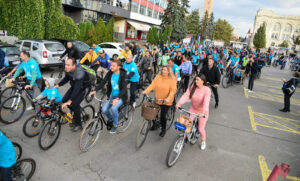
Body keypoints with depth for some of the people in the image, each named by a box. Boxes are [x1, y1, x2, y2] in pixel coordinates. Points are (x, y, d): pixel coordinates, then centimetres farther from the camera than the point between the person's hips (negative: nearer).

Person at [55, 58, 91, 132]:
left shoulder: (79, 73, -37)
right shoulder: (68, 70, -15)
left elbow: (77, 89, -43)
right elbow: (66, 78, 9)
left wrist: (69, 102, -48)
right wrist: (58, 85, -4)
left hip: (84, 88, -7)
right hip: (74, 86, 7)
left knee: (75, 103, -21)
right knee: (64, 100, -5)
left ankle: (78, 124, -3)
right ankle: (76, 111, 22)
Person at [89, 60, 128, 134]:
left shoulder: (123, 75, -17)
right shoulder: (110, 73, -3)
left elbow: (124, 88, -25)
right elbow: (103, 82, -6)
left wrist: (117, 98, -39)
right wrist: (95, 90, -22)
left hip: (121, 97, -5)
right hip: (112, 95, 5)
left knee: (114, 108, -30)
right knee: (104, 110, -14)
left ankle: (115, 126, -5)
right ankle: (111, 119, 21)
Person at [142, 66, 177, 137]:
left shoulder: (172, 79, -11)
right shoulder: (158, 76, -2)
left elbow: (173, 90, -18)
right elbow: (152, 85, -8)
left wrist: (168, 98, -32)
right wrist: (146, 91, -20)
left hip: (166, 101, -4)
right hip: (157, 100, 4)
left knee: (163, 115, -6)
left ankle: (163, 129, 20)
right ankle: (155, 124, 41)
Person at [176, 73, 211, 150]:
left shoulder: (207, 90, -22)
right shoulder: (192, 87, -11)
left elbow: (206, 101, -34)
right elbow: (186, 95, -19)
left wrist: (204, 111, -48)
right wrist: (179, 103, -32)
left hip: (202, 112, -3)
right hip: (193, 109, 4)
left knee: (201, 129, 2)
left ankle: (203, 141, 35)